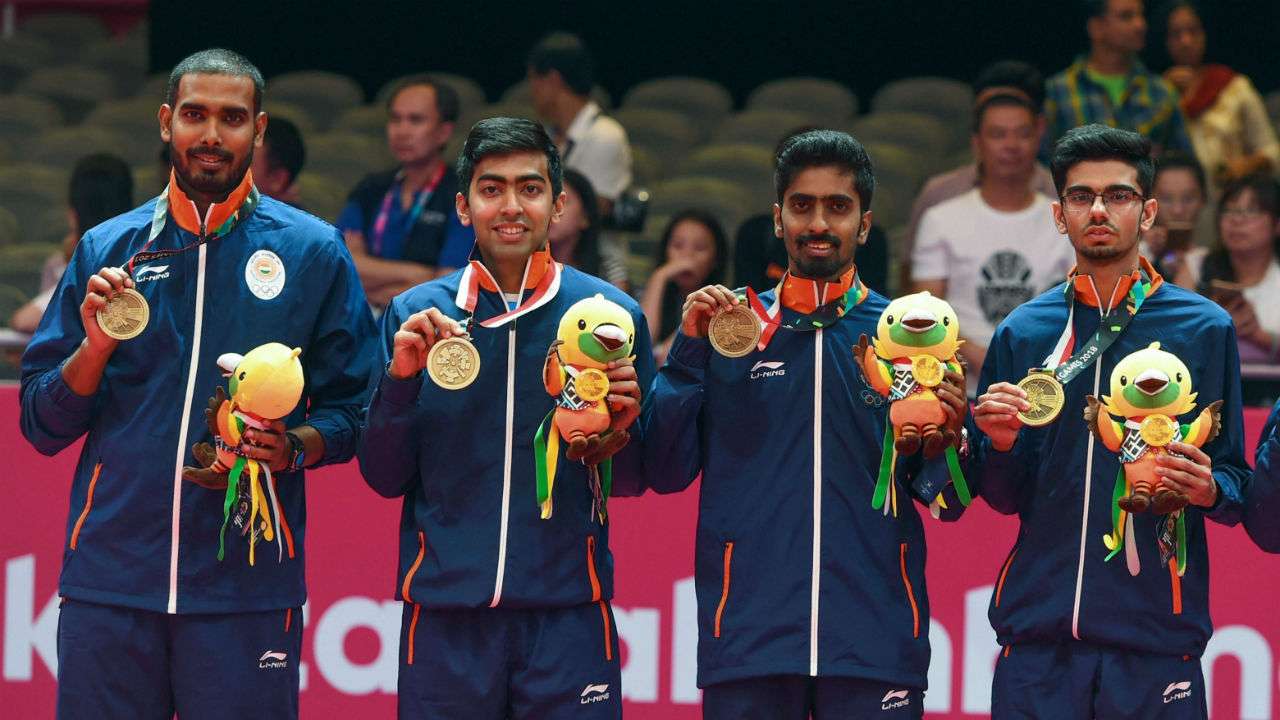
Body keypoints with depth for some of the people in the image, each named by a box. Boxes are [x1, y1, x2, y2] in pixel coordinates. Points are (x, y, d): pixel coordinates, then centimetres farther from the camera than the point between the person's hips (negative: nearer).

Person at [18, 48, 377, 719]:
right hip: (108, 581, 1)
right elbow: (42, 426, 8)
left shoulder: (313, 252, 6)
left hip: (247, 583, -1)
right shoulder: (107, 249, 11)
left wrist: (293, 448, -12)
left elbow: (352, 411, 7)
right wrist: (96, 345, -9)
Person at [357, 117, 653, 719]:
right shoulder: (414, 316, 6)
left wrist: (617, 435, -12)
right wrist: (401, 378, -8)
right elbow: (384, 478, 7)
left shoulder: (610, 315, 4)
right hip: (443, 614, 0)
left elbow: (635, 482, 9)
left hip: (567, 613, 0)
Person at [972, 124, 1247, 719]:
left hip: (1156, 642, -2)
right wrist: (1001, 445, -8)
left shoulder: (1206, 329, 4)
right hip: (1039, 635, 2)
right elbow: (1002, 499, 13)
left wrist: (1209, 490, -16)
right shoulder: (1022, 334, 10)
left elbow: (1237, 483, 6)